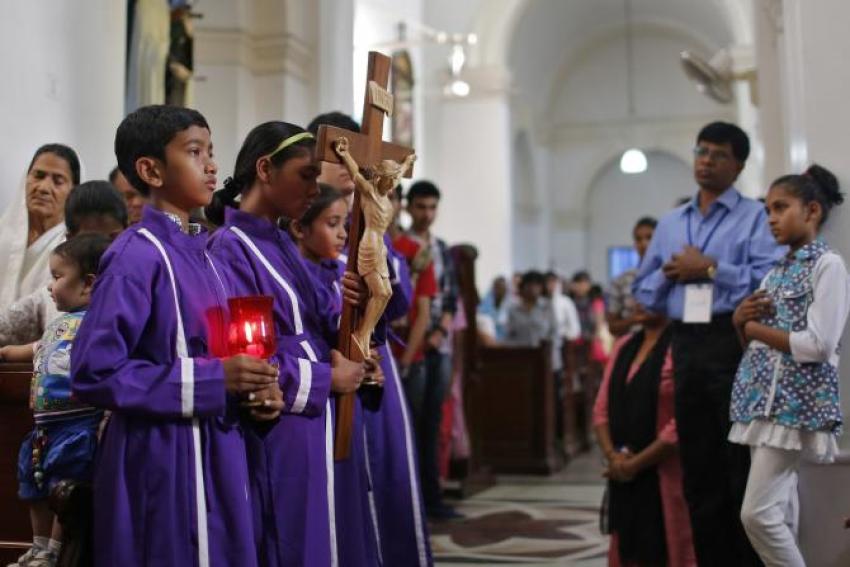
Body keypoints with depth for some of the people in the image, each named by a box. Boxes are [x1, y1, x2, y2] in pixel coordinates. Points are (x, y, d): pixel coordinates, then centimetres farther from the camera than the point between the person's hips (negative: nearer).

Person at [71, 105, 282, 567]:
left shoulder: (201, 253, 10)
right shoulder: (136, 256, -15)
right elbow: (93, 374, -21)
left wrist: (254, 385, -2)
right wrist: (213, 379, -22)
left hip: (215, 453, 8)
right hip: (162, 459, -8)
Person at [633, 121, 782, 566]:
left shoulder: (755, 217, 0)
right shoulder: (669, 223, 19)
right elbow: (643, 291, 19)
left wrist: (710, 268, -11)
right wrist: (669, 274, -1)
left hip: (734, 342, -6)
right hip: (686, 346, 6)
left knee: (744, 466, -1)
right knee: (698, 467, 11)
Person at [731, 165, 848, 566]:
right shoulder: (776, 271, 16)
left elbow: (818, 346, -18)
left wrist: (757, 328, -7)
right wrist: (741, 320, 0)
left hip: (795, 403, -8)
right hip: (764, 400, 8)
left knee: (757, 513, -12)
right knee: (779, 512, 9)